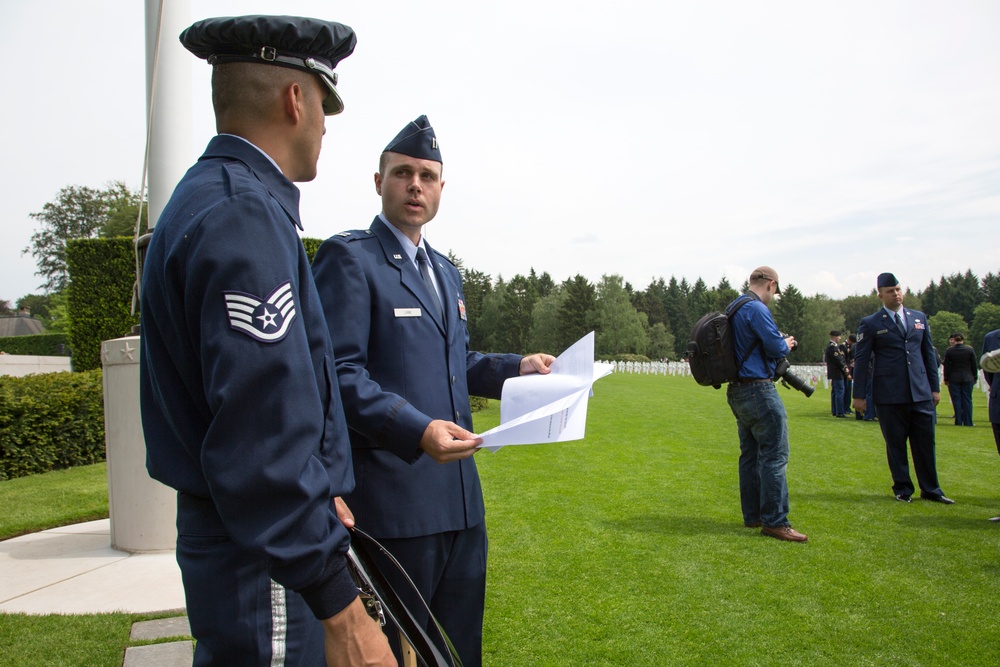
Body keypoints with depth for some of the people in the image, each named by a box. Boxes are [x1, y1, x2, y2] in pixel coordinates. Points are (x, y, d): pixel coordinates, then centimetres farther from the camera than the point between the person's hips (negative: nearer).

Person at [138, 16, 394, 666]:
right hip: (265, 565, -10)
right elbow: (262, 436, -28)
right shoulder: (247, 215, -21)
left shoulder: (208, 196, 13)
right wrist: (340, 610, -23)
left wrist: (323, 493, 24)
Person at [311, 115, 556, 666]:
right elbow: (338, 372, -17)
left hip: (460, 496, 8)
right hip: (394, 501, -8)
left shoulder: (445, 270, 18)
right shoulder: (349, 257, -9)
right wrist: (415, 429, -29)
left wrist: (515, 367, 9)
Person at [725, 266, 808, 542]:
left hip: (737, 391, 10)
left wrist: (779, 344, 16)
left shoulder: (734, 308, 15)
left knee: (750, 455, 14)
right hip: (758, 390, -10)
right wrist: (787, 344, 3)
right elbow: (775, 346, -18)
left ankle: (753, 515, 21)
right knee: (774, 455, -6)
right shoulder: (757, 309, -15)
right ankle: (774, 521, -3)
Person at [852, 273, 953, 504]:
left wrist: (935, 387, 12)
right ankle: (902, 489, 17)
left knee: (925, 442, 7)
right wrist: (859, 395, -4)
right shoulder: (871, 324, 0)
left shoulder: (919, 318, 12)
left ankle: (930, 489, 19)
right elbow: (861, 360, -1)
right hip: (889, 396, -3)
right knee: (896, 443, 4)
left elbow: (929, 353, 15)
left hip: (921, 392, 3)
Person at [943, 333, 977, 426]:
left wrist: (946, 378, 6)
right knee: (967, 399, 5)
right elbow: (974, 366, 3)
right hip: (967, 378, 1)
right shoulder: (970, 350, -2)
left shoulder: (948, 351, -5)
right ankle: (968, 422, 5)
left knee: (956, 400, 3)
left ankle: (958, 421, 2)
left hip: (954, 379, -1)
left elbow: (946, 366, -2)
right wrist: (975, 378, 12)